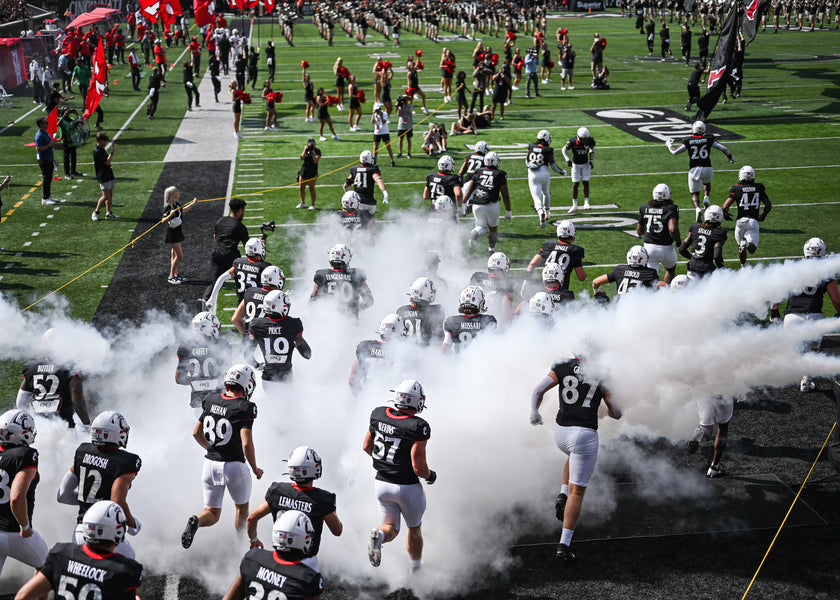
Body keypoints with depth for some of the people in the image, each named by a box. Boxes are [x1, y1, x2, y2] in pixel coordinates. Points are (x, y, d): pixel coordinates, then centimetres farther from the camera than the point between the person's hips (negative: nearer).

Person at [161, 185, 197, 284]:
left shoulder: (177, 205, 4)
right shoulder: (168, 207, -20)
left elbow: (183, 211, 26)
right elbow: (163, 221, -22)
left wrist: (192, 203, 32)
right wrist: (170, 215, -40)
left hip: (178, 231, 9)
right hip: (172, 233, -9)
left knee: (174, 254, 15)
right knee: (180, 256, -8)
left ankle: (175, 275, 22)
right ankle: (171, 277, 2)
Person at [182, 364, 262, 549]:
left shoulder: (212, 401, 2)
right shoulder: (245, 408, -16)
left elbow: (196, 432, 12)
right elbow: (246, 444, -23)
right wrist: (255, 469, -7)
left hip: (210, 464, 5)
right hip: (234, 466, -4)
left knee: (213, 514, 13)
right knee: (242, 508, 21)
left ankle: (196, 521, -17)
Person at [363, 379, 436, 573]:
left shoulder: (378, 414, -7)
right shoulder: (418, 427, -23)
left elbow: (366, 447, 7)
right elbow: (419, 467, -24)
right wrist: (430, 476, -2)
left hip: (382, 483, 4)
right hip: (407, 487, -3)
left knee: (392, 528, 17)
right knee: (414, 528, 22)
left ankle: (378, 535, -15)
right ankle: (416, 570, 35)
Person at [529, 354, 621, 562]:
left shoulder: (563, 367, 3)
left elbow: (537, 391, -3)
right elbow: (616, 413, 7)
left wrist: (535, 413, 15)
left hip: (560, 432, 3)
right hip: (585, 434, -2)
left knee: (574, 455, 38)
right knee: (577, 491, 6)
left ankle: (562, 496, 17)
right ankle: (564, 544, 0)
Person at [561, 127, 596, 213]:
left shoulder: (590, 141, -20)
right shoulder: (573, 141, -26)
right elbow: (564, 149, -7)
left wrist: (591, 161, -3)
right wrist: (567, 159, -20)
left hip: (585, 164, 1)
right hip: (576, 165, -1)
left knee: (586, 183, -7)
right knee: (575, 185, -4)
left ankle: (586, 204, -4)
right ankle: (574, 206, 4)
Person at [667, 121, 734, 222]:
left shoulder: (688, 141, 0)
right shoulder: (709, 139, 4)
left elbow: (674, 152, 4)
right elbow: (723, 148, 6)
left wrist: (669, 144, 24)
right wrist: (730, 157, 24)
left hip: (694, 169, -1)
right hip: (707, 167, 1)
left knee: (694, 193, 8)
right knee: (707, 183, 34)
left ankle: (697, 208, -20)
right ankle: (706, 197, 5)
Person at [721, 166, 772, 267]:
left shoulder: (736, 189, -1)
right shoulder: (759, 188, 7)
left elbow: (725, 207, -9)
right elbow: (769, 206, 8)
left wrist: (726, 214, 13)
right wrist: (763, 215, 28)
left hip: (740, 220, 0)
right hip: (754, 221, 0)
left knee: (741, 246, 19)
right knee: (752, 249, -3)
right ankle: (747, 243, -34)